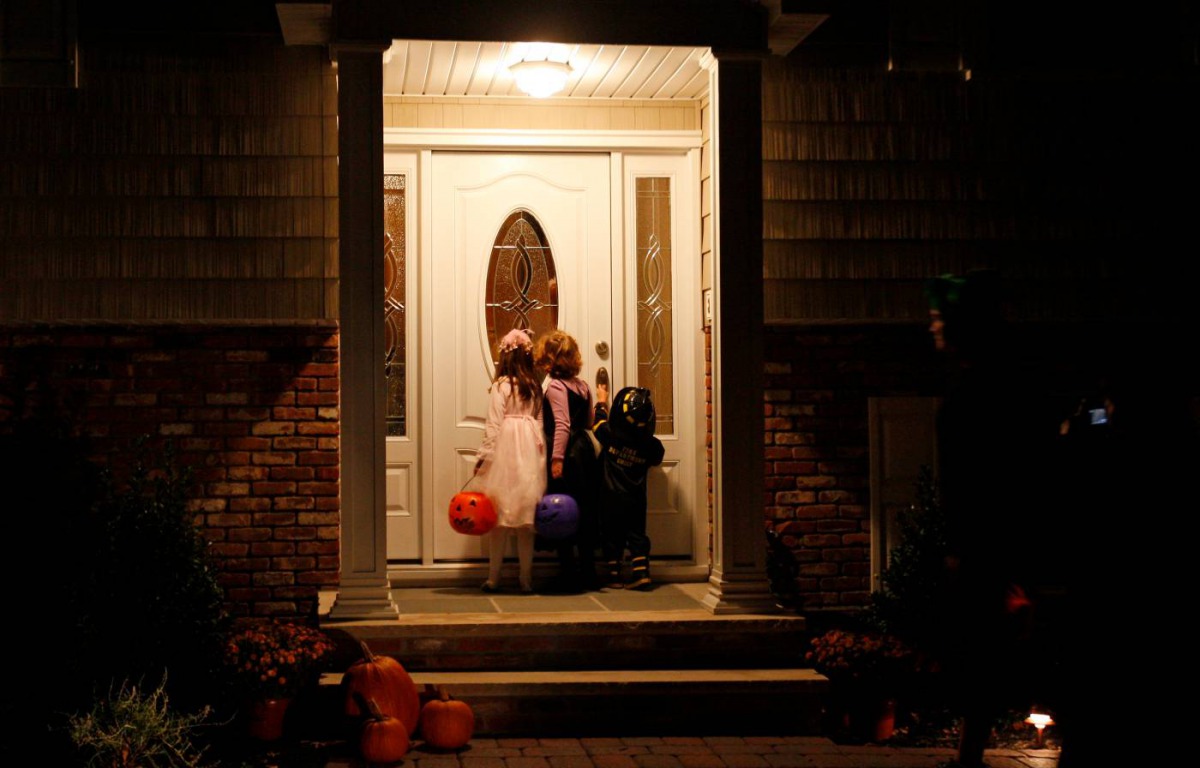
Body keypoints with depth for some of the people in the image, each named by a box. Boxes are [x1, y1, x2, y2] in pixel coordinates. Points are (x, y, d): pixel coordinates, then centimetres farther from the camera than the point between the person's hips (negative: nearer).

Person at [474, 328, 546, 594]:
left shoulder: (502, 385, -7)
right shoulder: (535, 387, 8)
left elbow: (493, 426, -9)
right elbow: (540, 423, 7)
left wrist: (482, 457, -4)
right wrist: (539, 453, 13)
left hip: (505, 452, -4)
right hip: (530, 453, 4)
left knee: (500, 519, 1)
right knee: (526, 518, 8)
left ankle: (494, 578, 4)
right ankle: (526, 579, 9)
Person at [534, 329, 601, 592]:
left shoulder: (554, 386, -12)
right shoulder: (582, 385, 10)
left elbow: (562, 425, -20)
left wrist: (557, 458, -22)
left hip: (564, 453, -8)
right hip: (584, 450, 8)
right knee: (583, 510, 12)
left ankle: (569, 574, 1)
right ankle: (588, 573, 16)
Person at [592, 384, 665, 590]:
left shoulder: (610, 436, -16)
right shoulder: (651, 444, -10)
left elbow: (600, 422, 6)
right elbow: (655, 460, 11)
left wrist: (601, 402, 23)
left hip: (612, 498, -2)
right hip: (636, 498, 2)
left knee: (612, 537, 7)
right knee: (637, 535, 10)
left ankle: (614, 576, 9)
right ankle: (641, 572, 0)